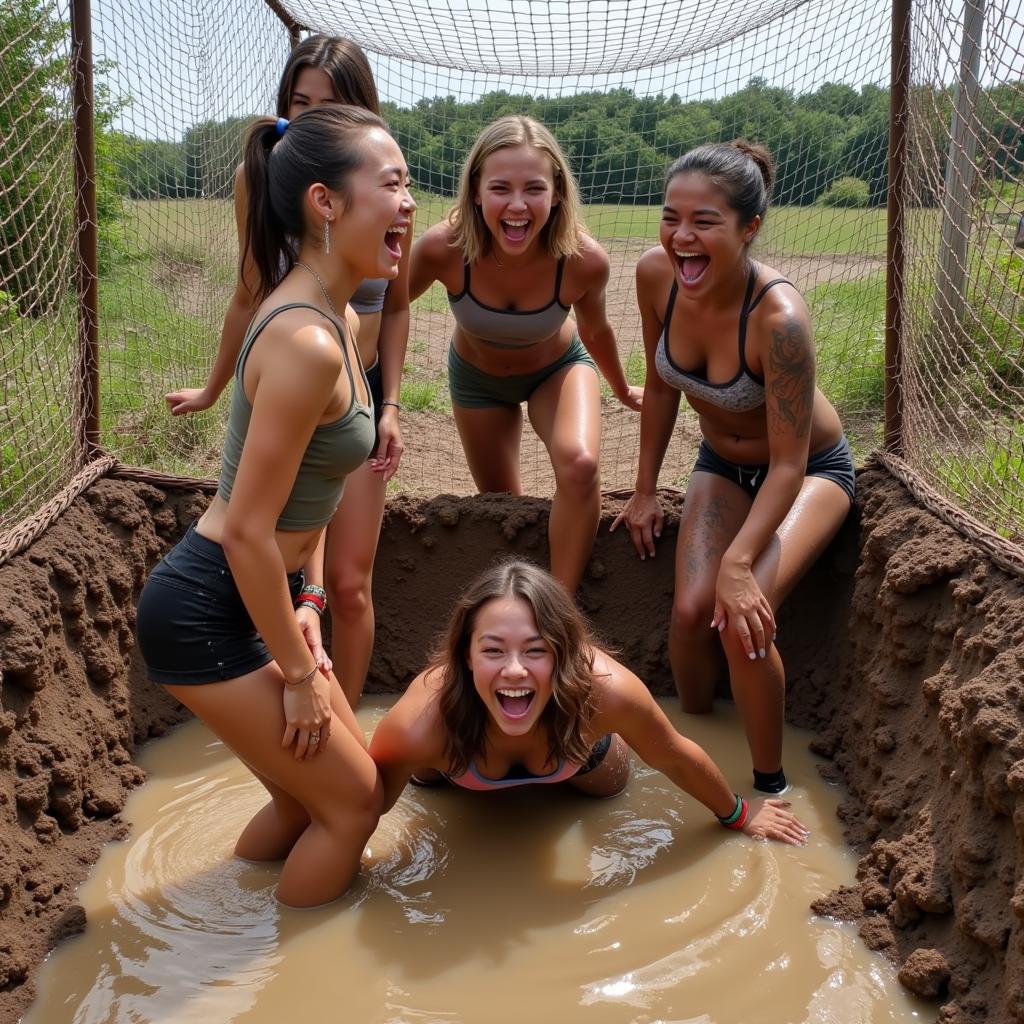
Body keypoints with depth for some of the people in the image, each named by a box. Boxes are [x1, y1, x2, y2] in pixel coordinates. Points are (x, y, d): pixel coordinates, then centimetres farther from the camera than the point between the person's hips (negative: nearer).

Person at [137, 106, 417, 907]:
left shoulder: (331, 321, 4)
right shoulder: (307, 343, -26)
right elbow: (247, 531, -24)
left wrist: (299, 623, 13)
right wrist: (299, 674, -13)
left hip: (252, 597, 9)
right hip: (206, 611, -9)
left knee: (312, 792, 21)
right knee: (353, 801, 6)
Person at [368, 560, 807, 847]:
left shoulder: (604, 690, -45)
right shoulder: (419, 725, -48)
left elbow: (675, 758, -22)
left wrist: (739, 816, -8)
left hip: (570, 741, 0)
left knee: (609, 783, 32)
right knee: (423, 775, 34)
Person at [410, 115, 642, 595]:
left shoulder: (583, 260, -34)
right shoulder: (443, 248, -36)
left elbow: (595, 329, -9)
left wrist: (622, 389, 10)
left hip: (559, 367, -1)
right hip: (477, 376, 1)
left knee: (580, 465, -30)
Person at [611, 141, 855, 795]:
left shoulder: (779, 317, -36)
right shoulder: (656, 275, -20)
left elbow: (789, 465, -30)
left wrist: (738, 563, -40)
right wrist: (645, 490, 3)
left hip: (811, 470, -5)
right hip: (722, 465, 5)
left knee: (743, 617, -24)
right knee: (692, 610, -15)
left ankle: (770, 784, -2)